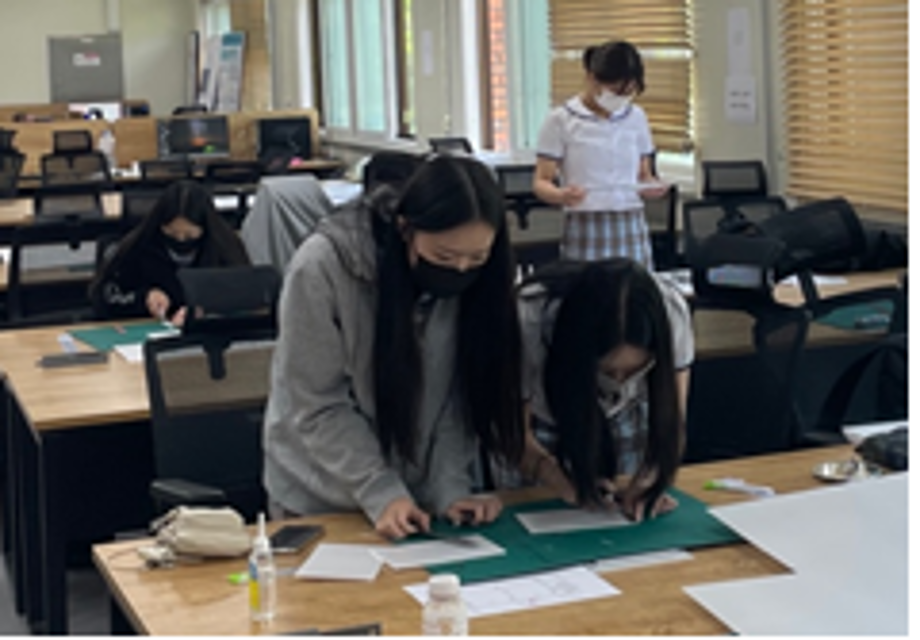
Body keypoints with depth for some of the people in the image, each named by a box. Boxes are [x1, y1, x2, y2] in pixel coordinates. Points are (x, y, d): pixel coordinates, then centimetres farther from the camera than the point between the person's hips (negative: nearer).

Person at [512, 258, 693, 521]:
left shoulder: (671, 310, -33)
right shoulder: (528, 320, -40)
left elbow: (671, 419, -21)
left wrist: (650, 479, -38)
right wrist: (569, 488, -41)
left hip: (624, 418, 1)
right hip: (546, 417, -1)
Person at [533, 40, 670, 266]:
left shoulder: (636, 117, 11)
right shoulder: (561, 120, -1)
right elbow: (541, 181, -2)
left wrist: (651, 187, -5)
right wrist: (560, 195, -24)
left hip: (632, 227, 4)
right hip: (586, 229, -3)